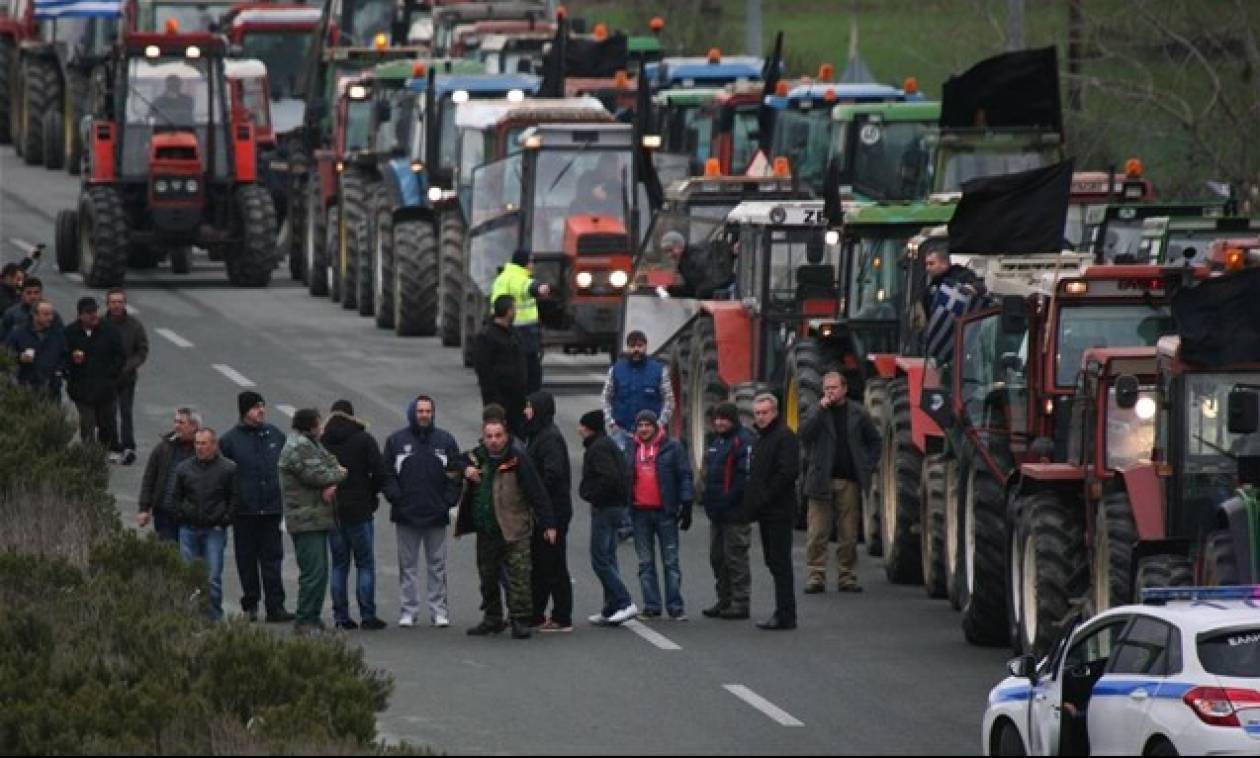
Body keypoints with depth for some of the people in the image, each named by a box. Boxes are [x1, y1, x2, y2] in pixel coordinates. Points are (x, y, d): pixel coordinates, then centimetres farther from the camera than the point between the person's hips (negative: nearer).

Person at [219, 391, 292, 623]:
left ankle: (275, 607, -1)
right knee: (247, 560, 5)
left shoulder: (275, 436, 7)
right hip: (244, 510, -2)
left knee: (272, 559, 0)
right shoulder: (231, 439, -4)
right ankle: (250, 606, 14)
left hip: (272, 507, 2)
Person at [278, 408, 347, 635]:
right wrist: (339, 475, -1)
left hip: (317, 519, 10)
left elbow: (332, 463, 13)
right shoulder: (298, 448, -13)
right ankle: (304, 621, -9)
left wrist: (332, 485, -9)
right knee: (313, 572, -12)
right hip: (306, 520, -10)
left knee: (320, 572, 13)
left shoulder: (312, 445, 20)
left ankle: (313, 618, 19)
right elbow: (316, 476, -19)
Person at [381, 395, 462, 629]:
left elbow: (455, 474, 7)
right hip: (406, 514, 0)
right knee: (408, 565, 4)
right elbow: (387, 475, 4)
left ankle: (439, 610, 8)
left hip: (436, 514, 0)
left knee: (437, 565, 4)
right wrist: (395, 498, -8)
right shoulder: (396, 440, 4)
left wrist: (449, 501, -5)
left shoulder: (445, 440, 6)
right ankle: (409, 610, 9)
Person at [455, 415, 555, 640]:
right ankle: (492, 619, 27)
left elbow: (536, 492, -11)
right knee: (488, 577, 15)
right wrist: (466, 471, 2)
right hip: (485, 531, 6)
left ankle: (520, 620, -6)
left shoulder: (517, 459, -10)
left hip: (513, 530, -6)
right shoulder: (477, 457, 7)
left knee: (518, 576, -9)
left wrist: (547, 524, -15)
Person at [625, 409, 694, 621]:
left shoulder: (672, 448, -1)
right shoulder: (631, 451, 11)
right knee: (645, 563, 6)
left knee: (671, 562, -1)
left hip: (665, 512, -4)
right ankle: (651, 607, 10)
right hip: (640, 513, 4)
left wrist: (686, 506, -8)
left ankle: (676, 607, 0)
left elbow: (684, 476, -2)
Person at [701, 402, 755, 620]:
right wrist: (709, 500, 16)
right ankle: (724, 600, 22)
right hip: (717, 512, 10)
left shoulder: (743, 441, -12)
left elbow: (746, 475, -20)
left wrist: (730, 500, -22)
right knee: (717, 557, 14)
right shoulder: (715, 440, 18)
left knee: (735, 557, -5)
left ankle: (740, 602, -1)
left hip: (735, 513, -10)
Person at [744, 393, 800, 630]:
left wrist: (766, 498, -17)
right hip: (766, 512, 10)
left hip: (778, 511, -10)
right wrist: (752, 500, 10)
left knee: (780, 563, -9)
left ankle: (785, 615, -8)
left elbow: (787, 473, -20)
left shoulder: (784, 437, -11)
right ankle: (783, 613, 16)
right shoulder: (761, 438, 20)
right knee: (774, 562, 11)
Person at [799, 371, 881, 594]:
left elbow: (874, 440, 16)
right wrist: (822, 409, -15)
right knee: (817, 533, -4)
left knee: (848, 534, 4)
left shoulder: (858, 414, 7)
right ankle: (816, 575, -2)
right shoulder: (818, 412, 5)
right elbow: (804, 434, -12)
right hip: (822, 481, -1)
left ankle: (848, 576, 10)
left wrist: (869, 466, 6)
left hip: (849, 483, 1)